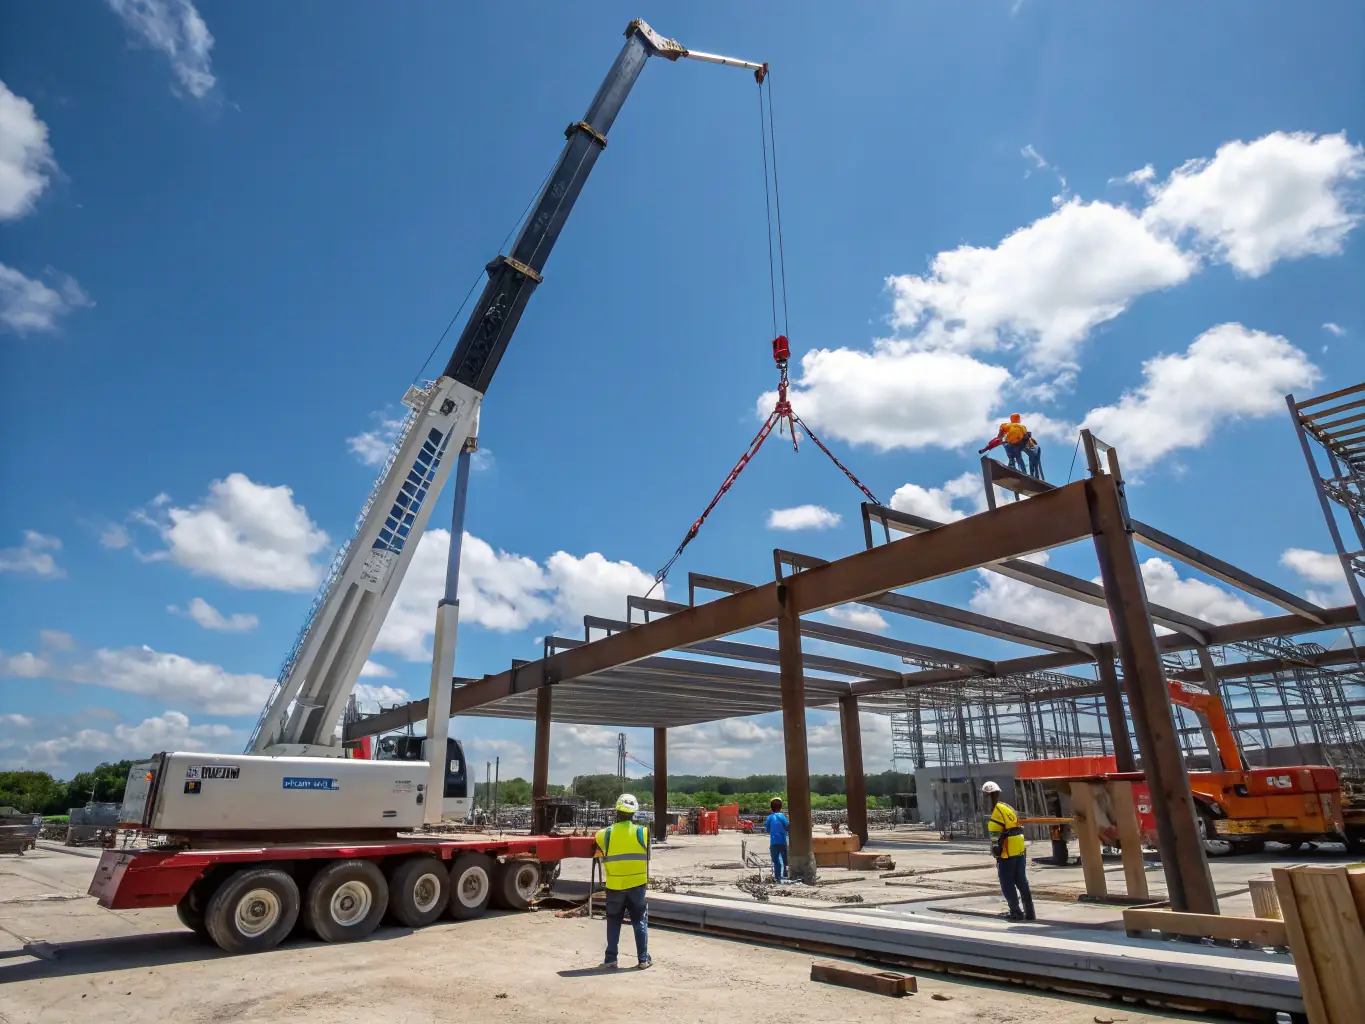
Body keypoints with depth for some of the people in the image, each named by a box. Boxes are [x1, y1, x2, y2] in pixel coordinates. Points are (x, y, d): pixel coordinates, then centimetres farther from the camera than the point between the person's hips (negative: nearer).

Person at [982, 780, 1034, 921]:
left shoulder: (997, 811, -14)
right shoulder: (1007, 808, 14)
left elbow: (996, 836, -17)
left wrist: (996, 851, -12)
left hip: (1007, 853, -9)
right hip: (1019, 851, 9)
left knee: (1007, 884, 2)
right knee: (1021, 882, 13)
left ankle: (1016, 912, 5)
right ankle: (1029, 913, 16)